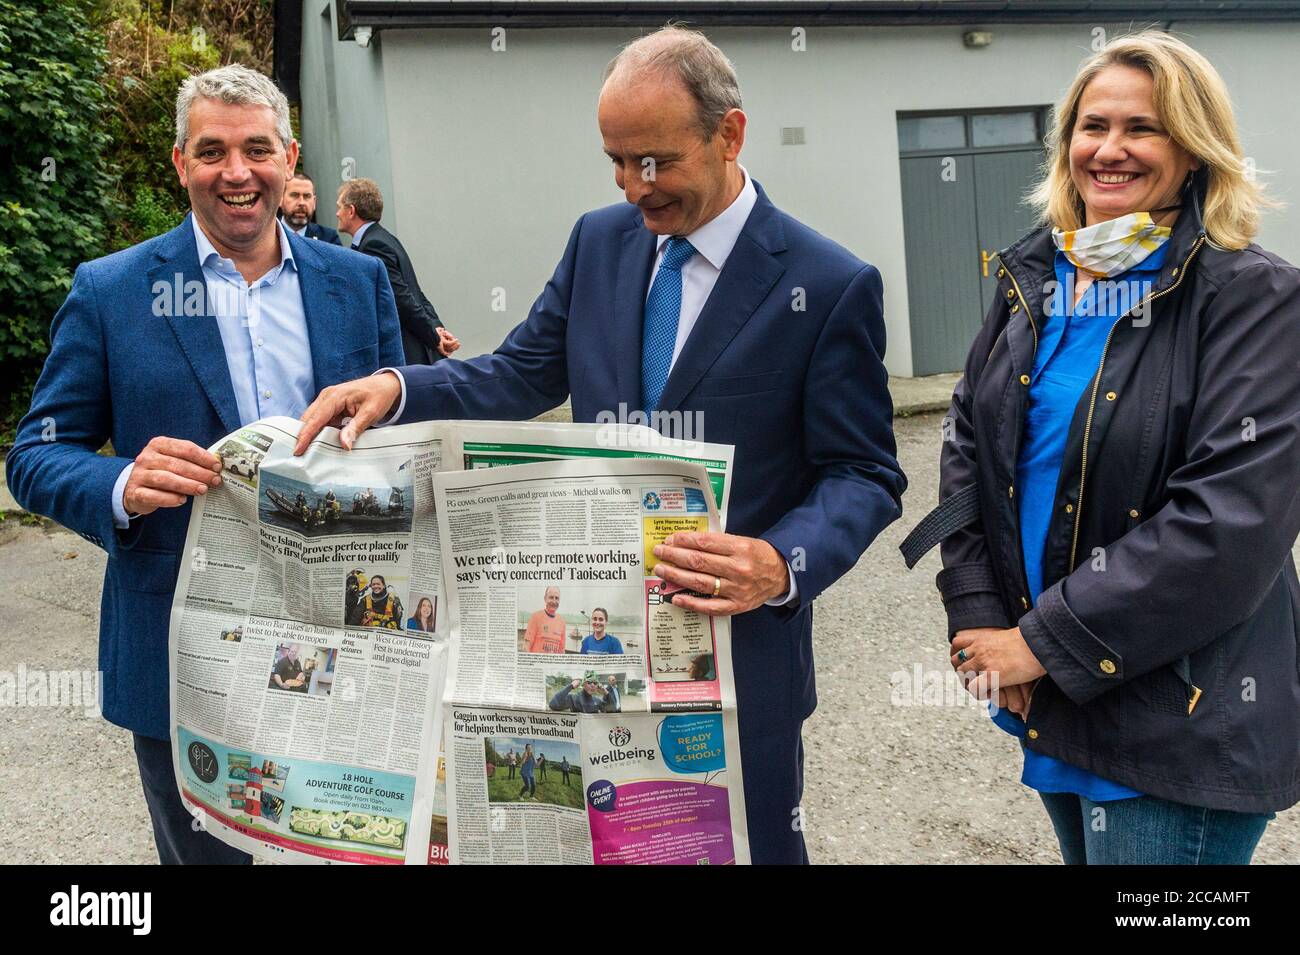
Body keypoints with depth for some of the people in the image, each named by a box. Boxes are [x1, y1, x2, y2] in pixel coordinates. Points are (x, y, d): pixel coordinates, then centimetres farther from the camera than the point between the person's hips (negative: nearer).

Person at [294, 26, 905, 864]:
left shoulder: (831, 286, -13)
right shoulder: (599, 242, 2)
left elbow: (864, 475, -11)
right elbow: (522, 375, 7)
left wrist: (783, 565, -31)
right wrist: (395, 387, -11)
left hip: (737, 648, -4)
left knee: (747, 843, 14)